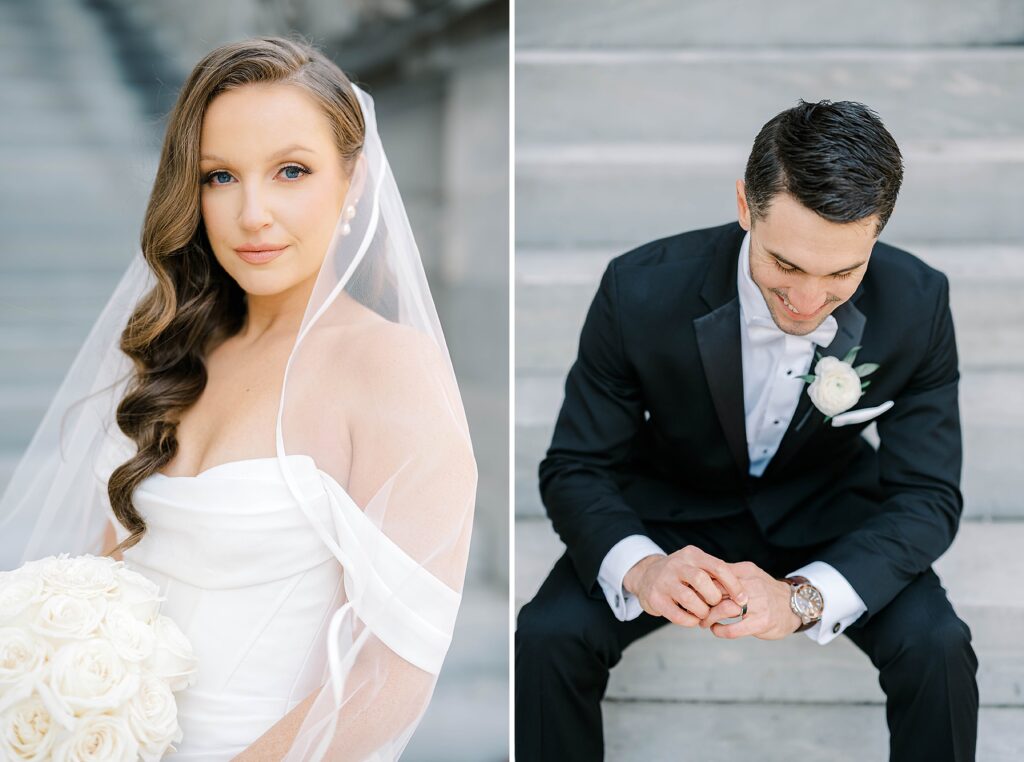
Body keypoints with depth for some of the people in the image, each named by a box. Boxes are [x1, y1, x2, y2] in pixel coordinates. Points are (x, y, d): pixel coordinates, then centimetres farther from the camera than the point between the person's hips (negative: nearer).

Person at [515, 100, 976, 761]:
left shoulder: (917, 304, -24)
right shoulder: (641, 291, -27)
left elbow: (927, 495, -20)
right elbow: (576, 468, -19)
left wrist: (805, 597, -40)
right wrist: (639, 566, -43)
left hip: (827, 508, 1)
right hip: (675, 505, 0)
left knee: (937, 646, -25)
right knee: (545, 638, -24)